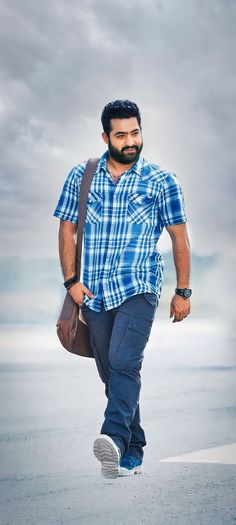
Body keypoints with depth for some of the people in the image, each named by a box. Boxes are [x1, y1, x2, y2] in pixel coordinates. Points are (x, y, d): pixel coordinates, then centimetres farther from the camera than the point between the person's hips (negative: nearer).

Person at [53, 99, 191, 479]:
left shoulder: (162, 182, 1)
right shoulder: (81, 177, 7)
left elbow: (179, 238, 5)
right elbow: (67, 229, 10)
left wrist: (183, 292, 2)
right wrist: (71, 280, -1)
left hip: (139, 289, -3)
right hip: (94, 292, 4)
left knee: (124, 362, -24)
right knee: (112, 374, 9)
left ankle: (114, 438, -37)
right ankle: (133, 454, 19)